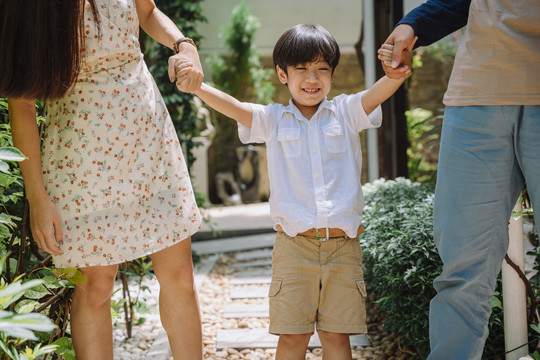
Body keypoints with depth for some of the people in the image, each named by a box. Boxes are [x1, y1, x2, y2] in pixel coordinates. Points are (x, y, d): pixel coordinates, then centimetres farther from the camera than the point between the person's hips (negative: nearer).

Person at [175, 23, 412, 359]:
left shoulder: (345, 112, 8)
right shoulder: (273, 119, 8)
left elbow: (381, 91, -8)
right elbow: (232, 107, -6)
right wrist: (197, 86, -26)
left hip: (343, 245, 0)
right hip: (294, 246, 0)